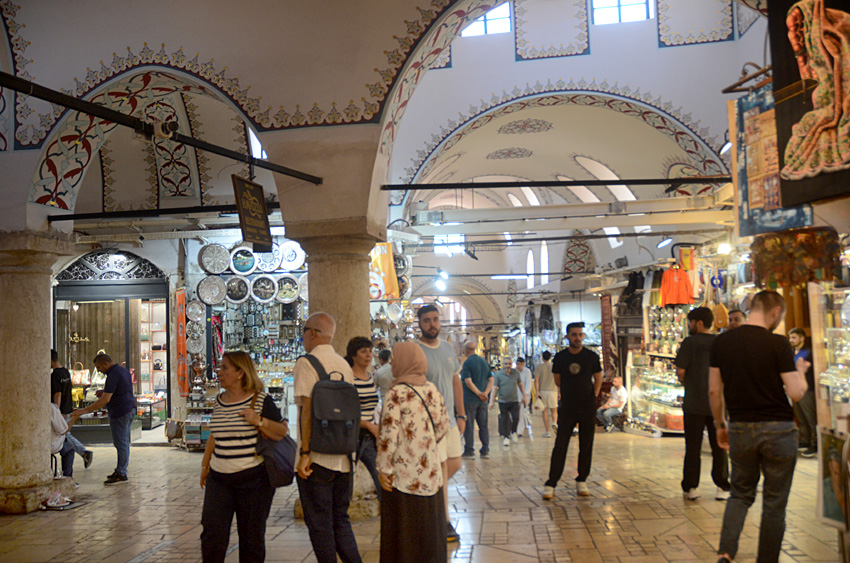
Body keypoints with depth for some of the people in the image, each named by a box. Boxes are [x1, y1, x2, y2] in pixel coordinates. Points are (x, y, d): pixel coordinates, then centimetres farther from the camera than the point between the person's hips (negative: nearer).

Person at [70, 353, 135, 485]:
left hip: (120, 413, -10)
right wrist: (105, 392, 14)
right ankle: (120, 470, 22)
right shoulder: (123, 370, 13)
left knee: (121, 443, -5)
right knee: (123, 443, 15)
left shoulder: (113, 375, -18)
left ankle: (121, 474, 0)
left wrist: (85, 410, -20)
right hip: (129, 410, 10)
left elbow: (105, 400, -23)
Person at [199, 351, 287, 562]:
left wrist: (258, 421, -21)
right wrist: (205, 464, 25)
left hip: (254, 479, -4)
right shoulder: (219, 402, 10)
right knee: (212, 533, -2)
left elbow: (283, 433, -8)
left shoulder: (262, 401, -7)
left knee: (251, 536, 6)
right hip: (219, 479, 5)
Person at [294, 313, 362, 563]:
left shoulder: (306, 363, -9)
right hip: (343, 457, 7)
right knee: (340, 519, 16)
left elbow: (307, 409, -16)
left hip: (317, 458, -6)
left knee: (319, 523, 4)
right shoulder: (344, 364, 11)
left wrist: (304, 453, -16)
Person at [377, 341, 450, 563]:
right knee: (429, 523, 18)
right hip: (431, 472, 6)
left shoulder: (396, 394, -16)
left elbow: (389, 436, -18)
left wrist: (384, 469, -10)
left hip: (404, 474, -6)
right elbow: (443, 426, 10)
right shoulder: (432, 390, 3)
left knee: (402, 529, 6)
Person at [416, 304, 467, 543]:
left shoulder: (448, 348, 10)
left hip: (450, 418, 7)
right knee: (441, 470, -2)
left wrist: (461, 414, 11)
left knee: (454, 464, 13)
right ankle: (444, 524, 12)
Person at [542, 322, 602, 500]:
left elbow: (598, 378, 12)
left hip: (588, 407, 1)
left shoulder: (592, 357, 0)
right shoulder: (560, 357, 0)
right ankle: (550, 485, -1)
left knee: (586, 446, 6)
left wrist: (593, 395, 4)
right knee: (560, 446, -3)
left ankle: (581, 482, 19)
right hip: (567, 407, -1)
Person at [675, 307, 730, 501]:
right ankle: (722, 487, 14)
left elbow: (680, 371, -13)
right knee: (719, 447, 11)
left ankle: (690, 488, 10)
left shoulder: (689, 343, -9)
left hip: (694, 404, -3)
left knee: (693, 447, 6)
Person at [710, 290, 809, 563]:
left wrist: (720, 425, 15)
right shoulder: (778, 343, -12)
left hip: (740, 428, 4)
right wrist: (801, 371, 7)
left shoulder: (721, 342, 0)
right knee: (774, 502, 10)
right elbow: (796, 393, -13)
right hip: (777, 429, -3)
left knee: (740, 494, 17)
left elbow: (714, 390, 3)